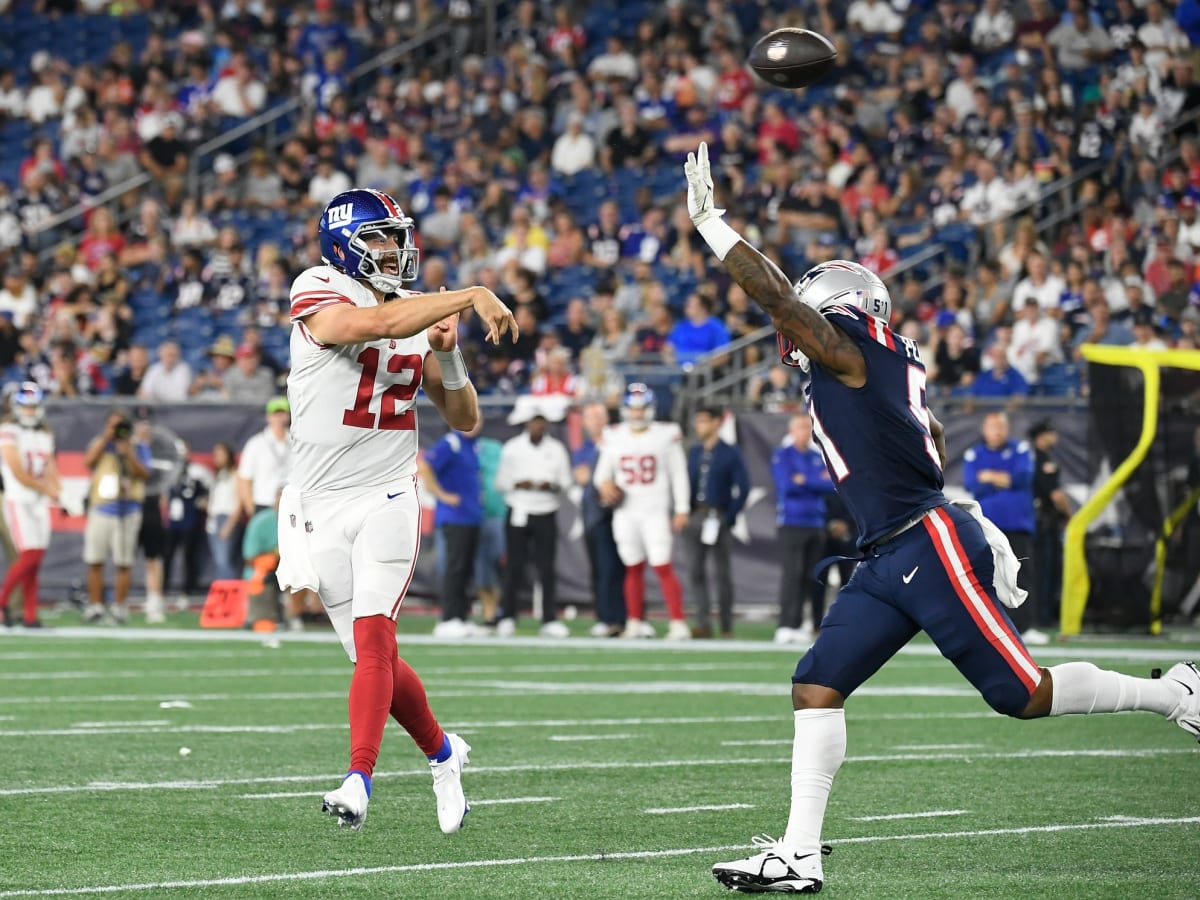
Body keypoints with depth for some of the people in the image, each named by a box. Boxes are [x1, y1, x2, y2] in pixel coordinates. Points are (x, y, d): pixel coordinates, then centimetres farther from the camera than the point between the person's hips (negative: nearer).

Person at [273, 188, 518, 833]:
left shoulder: (420, 317, 9)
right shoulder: (319, 294, -6)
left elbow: (465, 420, 12)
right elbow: (378, 324, -28)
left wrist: (449, 353, -4)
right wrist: (472, 296, -26)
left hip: (388, 500, 2)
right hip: (321, 506, -2)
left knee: (373, 640, -17)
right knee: (374, 657, 4)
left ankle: (358, 781, -23)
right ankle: (442, 752, 27)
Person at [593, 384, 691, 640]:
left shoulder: (666, 435, -2)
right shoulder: (614, 438, 5)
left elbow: (678, 473, 2)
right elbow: (602, 472, 11)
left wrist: (682, 509, -2)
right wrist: (604, 483, -13)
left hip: (655, 511, -3)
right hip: (625, 512, 3)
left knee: (663, 566, -10)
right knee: (634, 568, 9)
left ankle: (678, 623, -10)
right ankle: (635, 623, 17)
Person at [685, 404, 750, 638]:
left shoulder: (731, 454, -3)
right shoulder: (694, 452, 13)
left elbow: (743, 488, -6)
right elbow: (688, 483, 15)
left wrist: (730, 517, -12)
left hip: (718, 518, -5)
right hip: (695, 518, 5)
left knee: (723, 571, 0)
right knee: (697, 571, 1)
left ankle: (727, 625, 6)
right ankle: (703, 623, 2)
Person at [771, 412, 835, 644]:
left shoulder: (819, 458, 16)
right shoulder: (782, 456, 2)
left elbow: (831, 485, 4)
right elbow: (786, 484, -12)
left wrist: (804, 481, -9)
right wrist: (818, 482, -5)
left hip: (816, 523, 5)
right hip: (792, 522, -5)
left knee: (813, 576, 2)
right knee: (793, 573, -11)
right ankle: (787, 625, -12)